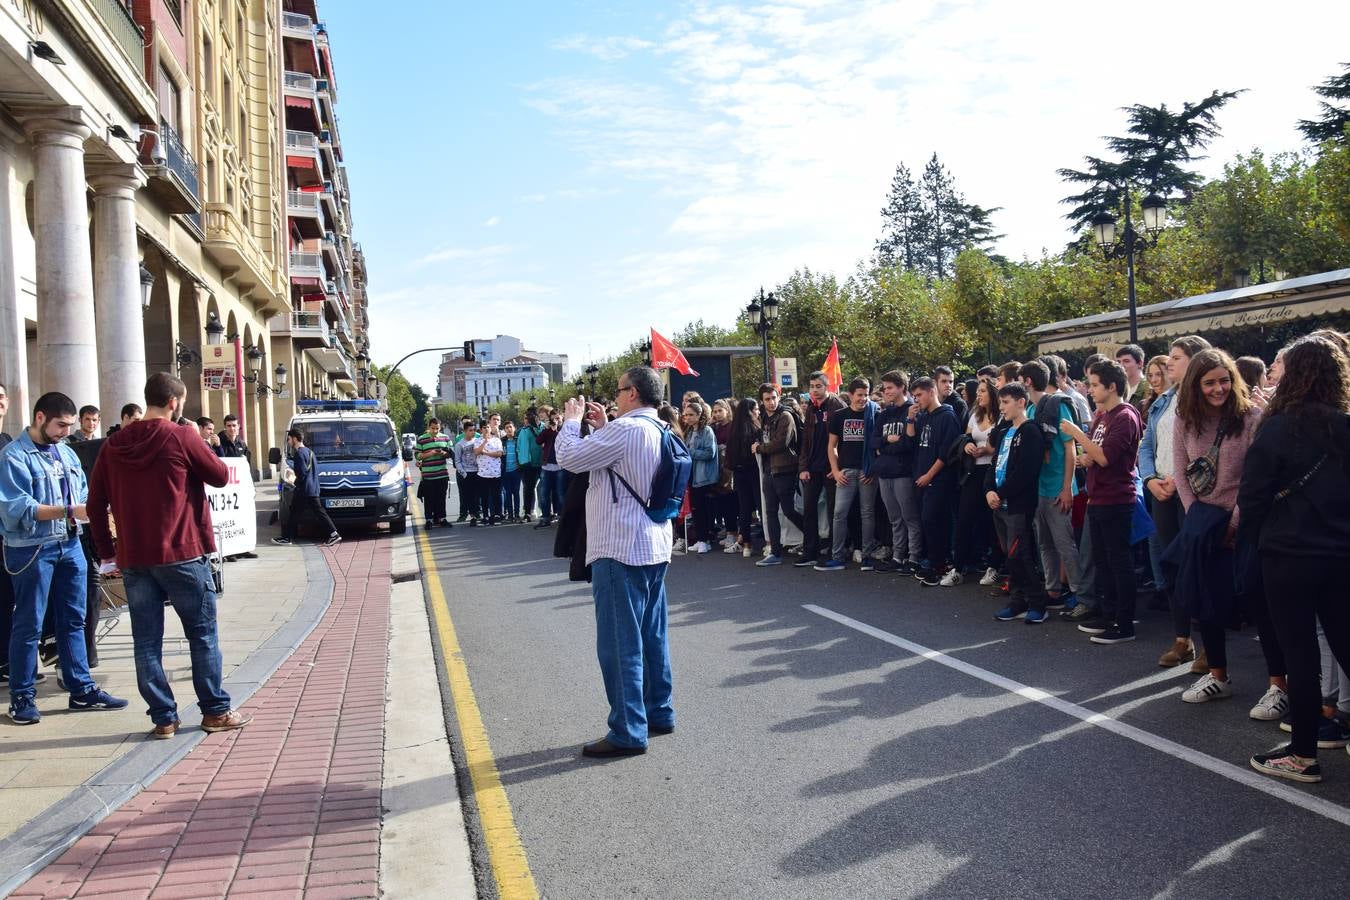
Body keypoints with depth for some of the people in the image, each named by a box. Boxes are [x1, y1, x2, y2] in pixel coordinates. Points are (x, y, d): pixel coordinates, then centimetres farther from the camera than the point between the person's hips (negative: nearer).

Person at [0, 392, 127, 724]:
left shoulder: (67, 452, 11)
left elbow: (83, 494, 13)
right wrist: (70, 511, -24)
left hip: (70, 545, 7)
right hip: (32, 550, -6)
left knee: (73, 620, 12)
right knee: (29, 624, 3)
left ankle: (82, 690, 20)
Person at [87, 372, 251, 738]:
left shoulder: (113, 446, 5)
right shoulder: (181, 437, -10)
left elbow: (95, 505, 7)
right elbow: (220, 476, 0)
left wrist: (106, 551, 14)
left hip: (133, 559, 5)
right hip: (181, 555, -4)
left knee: (146, 641, 9)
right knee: (203, 635, 7)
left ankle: (163, 718, 13)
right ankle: (216, 711, 12)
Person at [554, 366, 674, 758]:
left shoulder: (625, 429, -18)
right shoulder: (661, 431, 11)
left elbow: (570, 457, -14)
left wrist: (572, 420, 2)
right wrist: (603, 427, 15)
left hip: (620, 550, -10)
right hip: (655, 548, 10)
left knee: (620, 644, -3)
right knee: (652, 637, 17)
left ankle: (628, 732, 3)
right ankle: (659, 713, 28)